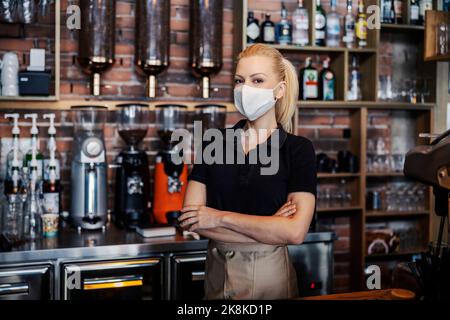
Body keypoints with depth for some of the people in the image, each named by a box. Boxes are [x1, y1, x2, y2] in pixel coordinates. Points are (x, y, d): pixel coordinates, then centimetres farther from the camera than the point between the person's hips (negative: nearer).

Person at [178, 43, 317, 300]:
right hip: (217, 272, 3)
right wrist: (268, 229, -16)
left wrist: (220, 217, -14)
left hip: (269, 275, -3)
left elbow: (295, 232, -18)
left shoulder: (299, 149, -8)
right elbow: (190, 219, -8)